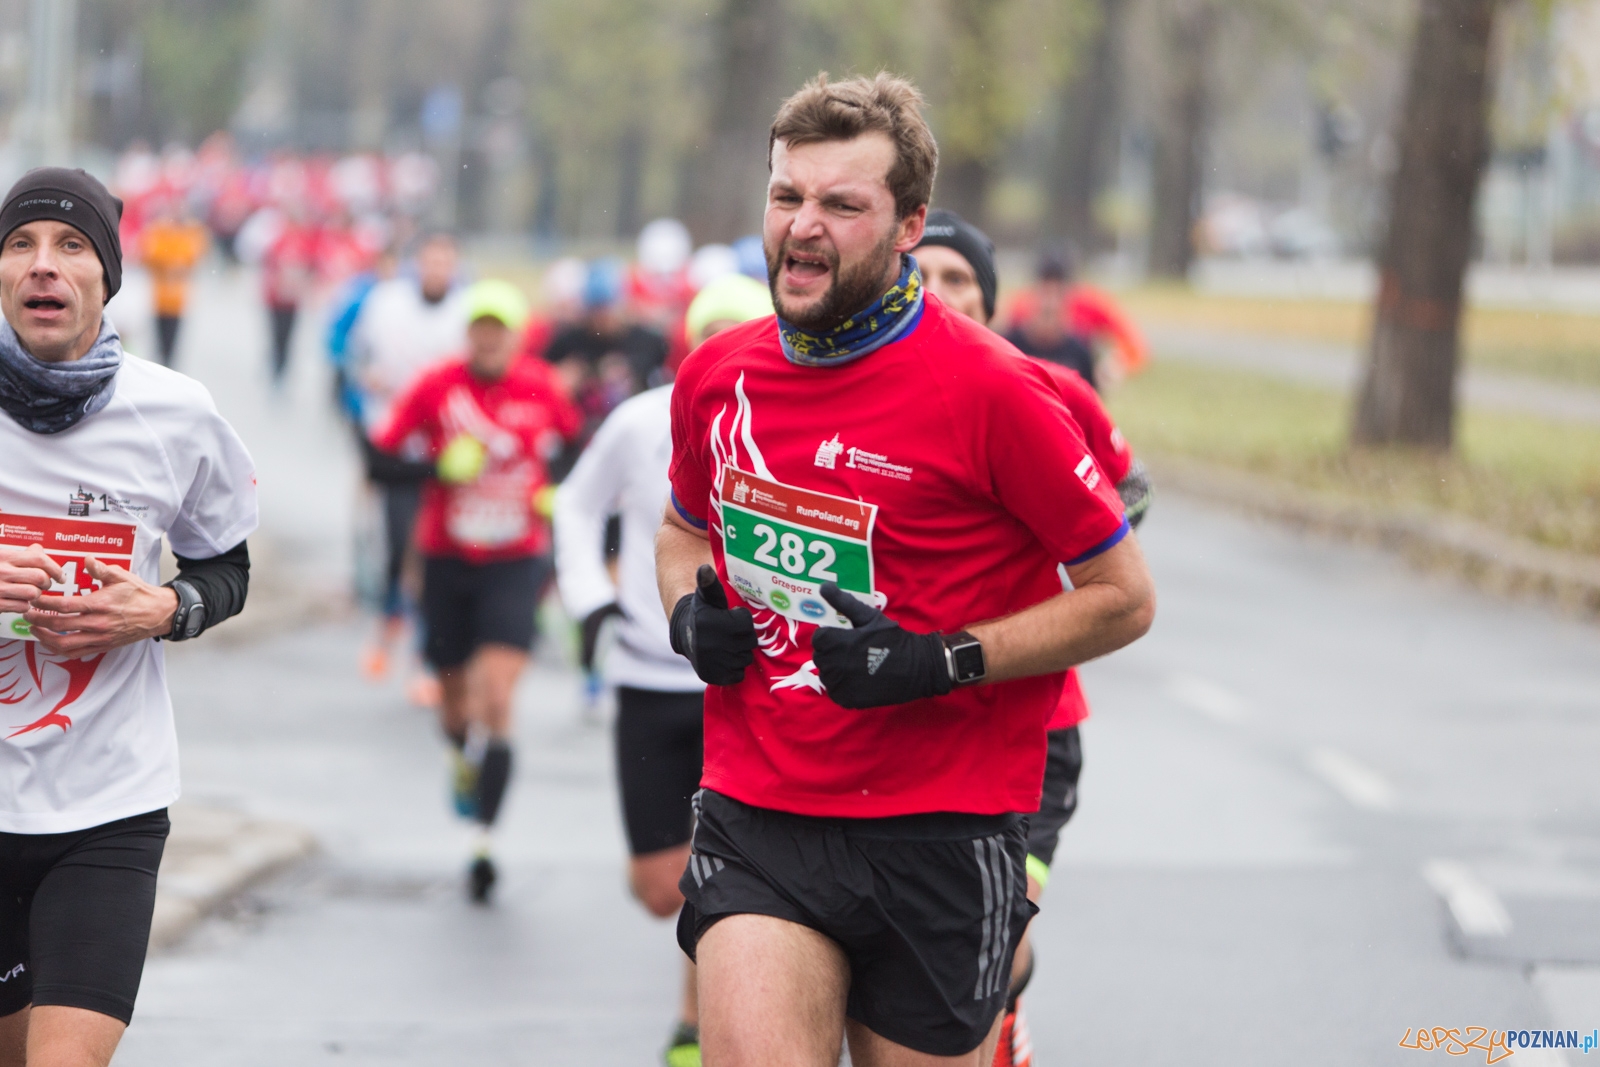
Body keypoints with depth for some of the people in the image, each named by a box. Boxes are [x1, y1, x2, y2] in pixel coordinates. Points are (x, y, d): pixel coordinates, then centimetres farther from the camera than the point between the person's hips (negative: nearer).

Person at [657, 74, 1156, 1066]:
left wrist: (943, 663, -17)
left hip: (940, 833, -3)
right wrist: (691, 613, 3)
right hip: (756, 823, 3)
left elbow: (1124, 597, -6)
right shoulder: (717, 376, 4)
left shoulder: (991, 390, -11)